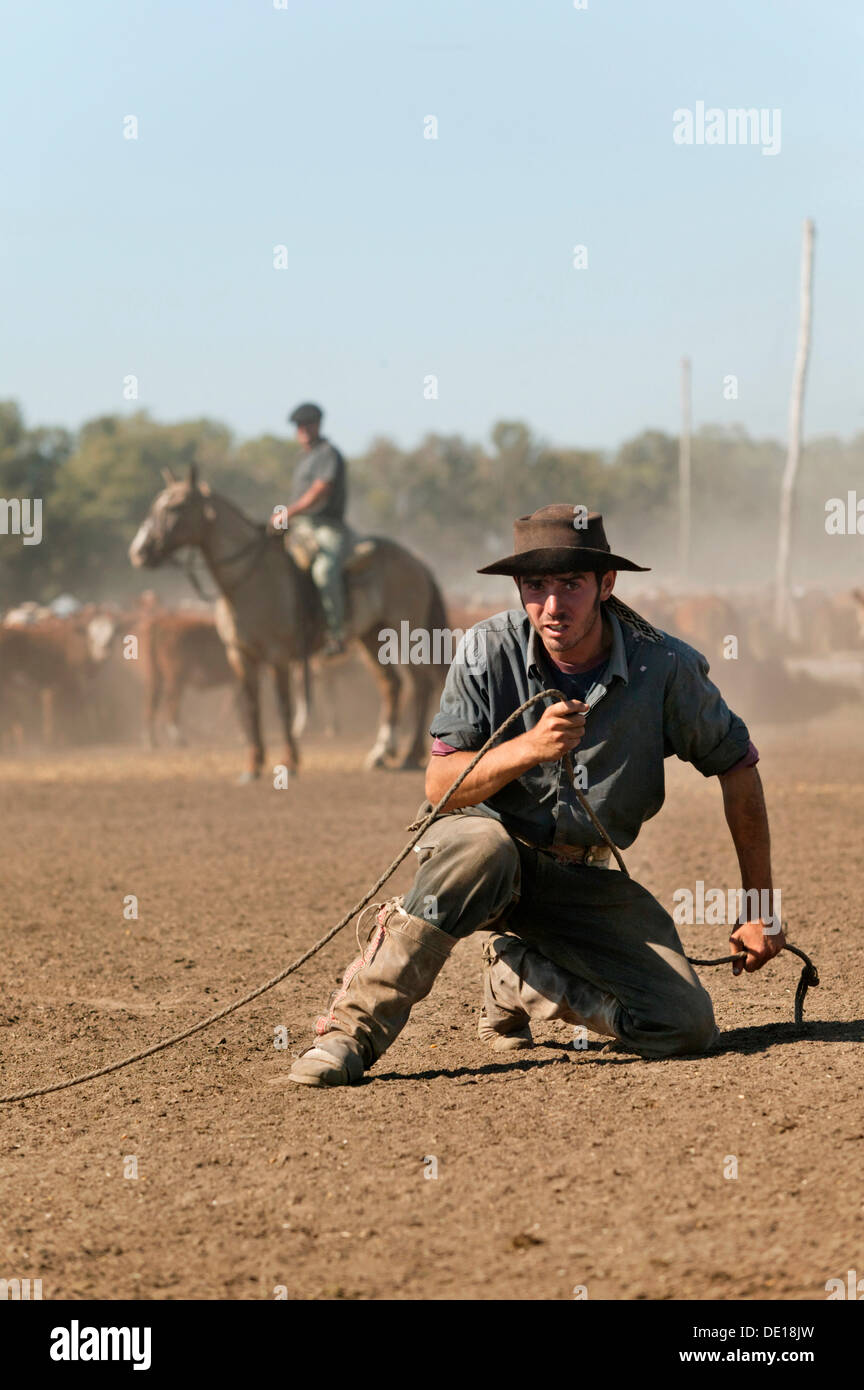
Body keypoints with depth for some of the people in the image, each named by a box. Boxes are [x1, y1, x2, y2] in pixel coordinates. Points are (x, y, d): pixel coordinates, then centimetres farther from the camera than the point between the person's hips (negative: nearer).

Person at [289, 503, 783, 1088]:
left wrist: (762, 910, 5)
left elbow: (738, 768, 1)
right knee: (480, 847, -40)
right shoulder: (490, 650, -14)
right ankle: (352, 1030, -32)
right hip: (494, 839, -2)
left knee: (685, 1025, -15)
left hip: (585, 880, 2)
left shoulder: (666, 667, -13)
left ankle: (517, 975, 8)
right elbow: (440, 786, -14)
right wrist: (528, 748, -33)